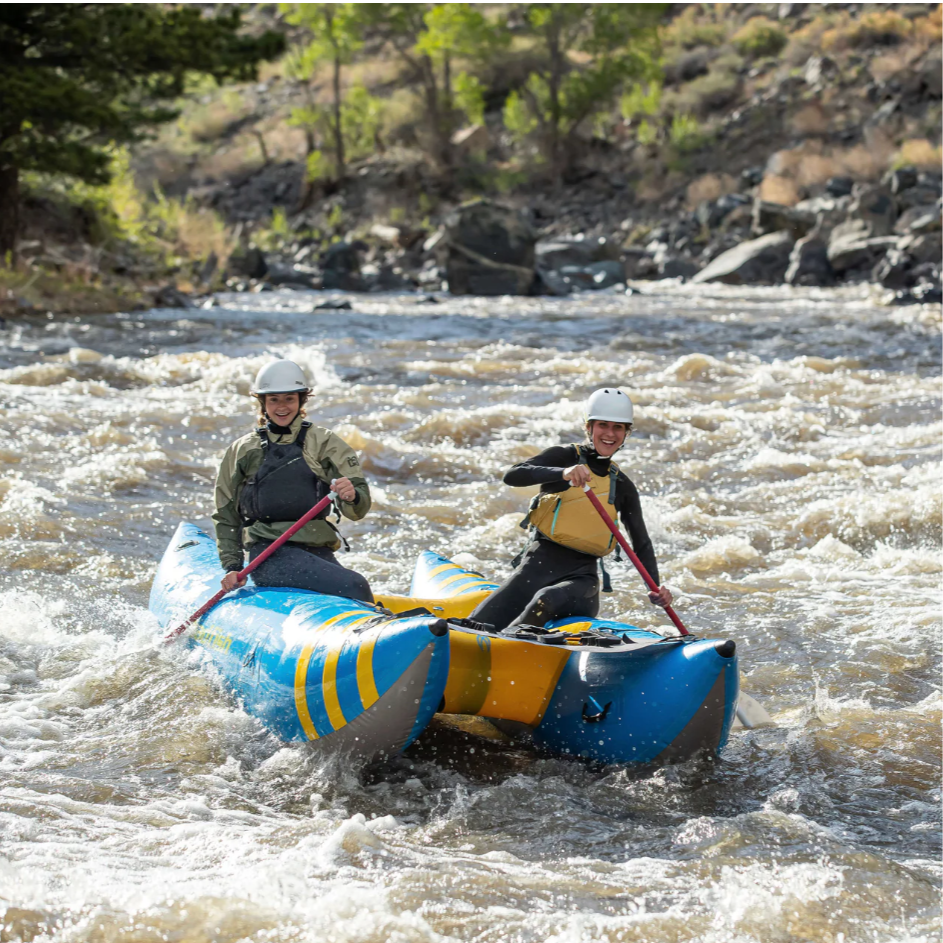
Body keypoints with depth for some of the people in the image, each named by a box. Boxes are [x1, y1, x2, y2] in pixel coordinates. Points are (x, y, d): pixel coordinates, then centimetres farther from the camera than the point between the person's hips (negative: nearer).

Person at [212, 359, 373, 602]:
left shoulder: (325, 443, 12)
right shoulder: (242, 451, 13)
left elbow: (357, 510, 1)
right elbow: (225, 517, 17)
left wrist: (352, 496, -22)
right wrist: (232, 567, 4)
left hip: (319, 553, 3)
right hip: (269, 554, -2)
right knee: (354, 586, -27)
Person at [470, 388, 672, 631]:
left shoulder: (623, 487, 16)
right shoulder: (565, 456, 5)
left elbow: (641, 544, 19)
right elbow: (512, 476, -12)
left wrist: (656, 588, 1)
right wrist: (562, 473, -29)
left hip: (582, 576, 1)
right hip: (540, 563, -1)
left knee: (547, 602, -36)